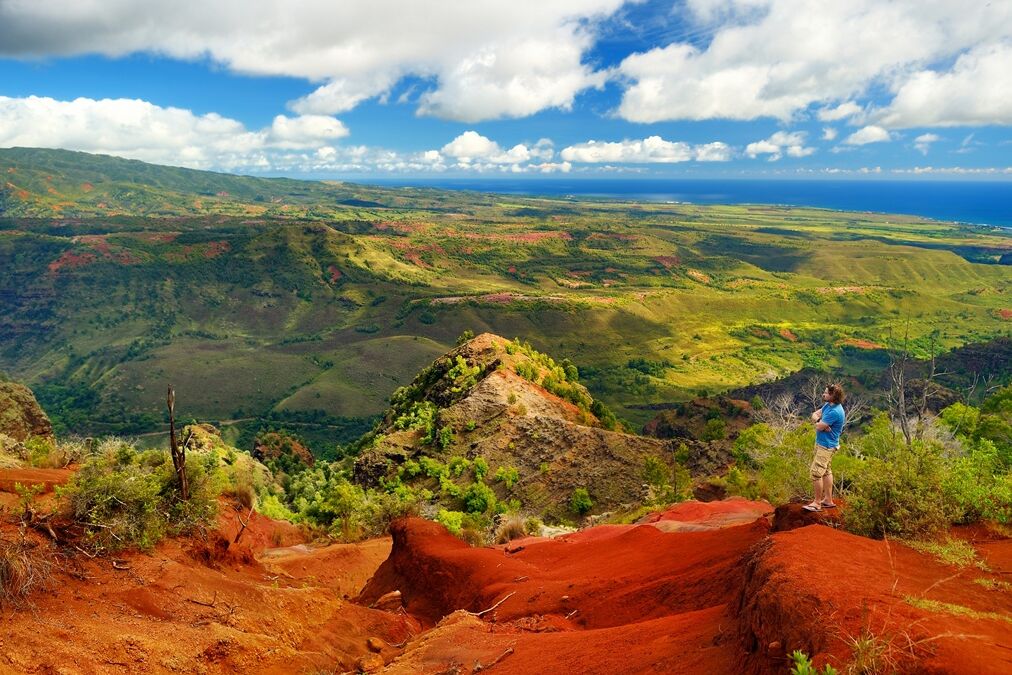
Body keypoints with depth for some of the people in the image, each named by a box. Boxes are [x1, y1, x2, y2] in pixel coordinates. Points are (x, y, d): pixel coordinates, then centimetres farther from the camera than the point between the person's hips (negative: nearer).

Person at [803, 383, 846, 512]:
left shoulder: (835, 412, -27)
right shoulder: (828, 405, 3)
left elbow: (819, 427, -24)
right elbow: (814, 414, 9)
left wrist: (819, 422, -2)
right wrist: (819, 421, -12)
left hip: (826, 446, -10)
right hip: (822, 443, 10)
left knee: (816, 473, -8)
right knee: (826, 471, 17)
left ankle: (817, 503, 1)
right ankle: (828, 500, 27)